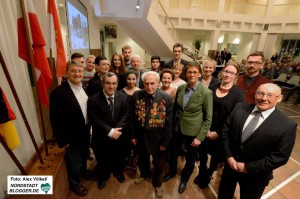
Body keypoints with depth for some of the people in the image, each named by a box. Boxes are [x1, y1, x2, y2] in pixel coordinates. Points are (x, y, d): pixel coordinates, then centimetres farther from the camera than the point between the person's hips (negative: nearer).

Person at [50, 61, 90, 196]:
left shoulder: (84, 88, -3)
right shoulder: (58, 93, -24)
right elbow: (55, 121, -19)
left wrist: (89, 127, 6)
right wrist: (63, 141, -15)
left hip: (86, 132, 6)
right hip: (72, 136, -6)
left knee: (84, 156, 30)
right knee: (74, 162, 18)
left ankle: (83, 172, 58)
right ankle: (75, 184, 45)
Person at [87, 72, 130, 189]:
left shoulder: (124, 97, -8)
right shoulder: (93, 100, -15)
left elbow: (126, 116, -12)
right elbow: (94, 120, -19)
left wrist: (117, 130, -24)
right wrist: (110, 131, -26)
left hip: (119, 136, 2)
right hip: (102, 138, -1)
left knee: (118, 158, 25)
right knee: (102, 160, 22)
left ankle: (118, 172, 56)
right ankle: (103, 176, 53)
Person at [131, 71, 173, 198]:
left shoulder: (166, 98, -18)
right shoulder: (136, 95, -11)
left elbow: (168, 123, -13)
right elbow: (133, 117, -3)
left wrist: (165, 142, -9)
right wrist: (133, 135, 1)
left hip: (157, 137, -2)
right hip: (140, 135, 3)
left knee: (159, 163, 20)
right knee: (142, 158, 27)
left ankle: (157, 184, 49)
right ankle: (144, 174, 59)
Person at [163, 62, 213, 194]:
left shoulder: (206, 93, -16)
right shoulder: (180, 88, -3)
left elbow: (208, 118, -12)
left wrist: (200, 137, -13)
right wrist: (171, 125, 7)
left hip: (193, 131, -3)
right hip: (177, 128, 4)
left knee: (190, 158, 18)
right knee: (172, 153, 21)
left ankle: (184, 179, 47)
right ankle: (172, 172, 51)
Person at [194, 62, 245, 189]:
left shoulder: (238, 93, -12)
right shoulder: (212, 87, -3)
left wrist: (218, 133, -14)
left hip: (222, 134, -2)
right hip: (205, 130, 2)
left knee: (217, 155, 19)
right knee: (202, 151, 15)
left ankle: (208, 174, 48)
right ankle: (202, 173, 45)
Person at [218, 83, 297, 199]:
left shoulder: (287, 125, -19)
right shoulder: (240, 109, -10)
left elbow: (280, 157, -17)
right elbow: (226, 130, -5)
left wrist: (248, 167, -17)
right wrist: (229, 156, -12)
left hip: (255, 175, -2)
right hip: (231, 163, 3)